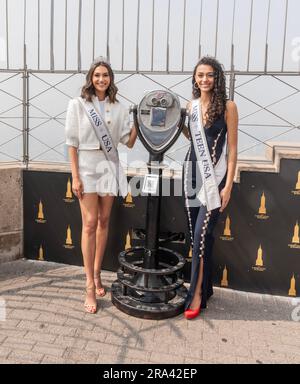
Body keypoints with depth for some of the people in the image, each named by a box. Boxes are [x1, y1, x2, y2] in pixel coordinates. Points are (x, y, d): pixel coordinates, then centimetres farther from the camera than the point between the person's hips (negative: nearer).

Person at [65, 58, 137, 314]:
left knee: (104, 221, 9)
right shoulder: (78, 104, -2)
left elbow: (129, 142, 4)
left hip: (110, 167, 4)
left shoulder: (118, 108, 7)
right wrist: (75, 176, -10)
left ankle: (97, 273, 25)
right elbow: (72, 142, -4)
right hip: (87, 167, -3)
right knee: (90, 223, -7)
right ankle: (90, 286, -1)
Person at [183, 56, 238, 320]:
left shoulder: (227, 107, -6)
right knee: (198, 234, 9)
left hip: (215, 176, -5)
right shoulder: (191, 105, 9)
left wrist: (228, 185, -12)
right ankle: (206, 287, 26)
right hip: (193, 172, 5)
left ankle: (197, 294, 6)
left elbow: (232, 148, -7)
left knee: (201, 234, -9)